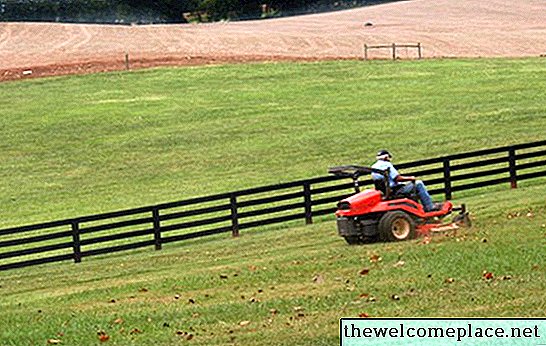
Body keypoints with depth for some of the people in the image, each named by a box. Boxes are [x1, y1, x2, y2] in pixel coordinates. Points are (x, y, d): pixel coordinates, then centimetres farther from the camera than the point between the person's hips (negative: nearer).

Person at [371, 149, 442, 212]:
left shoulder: (373, 167, 10)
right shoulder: (386, 165, -17)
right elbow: (398, 178, -22)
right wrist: (410, 178, -6)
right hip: (395, 191, -10)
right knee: (418, 184, -1)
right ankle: (430, 206, 0)